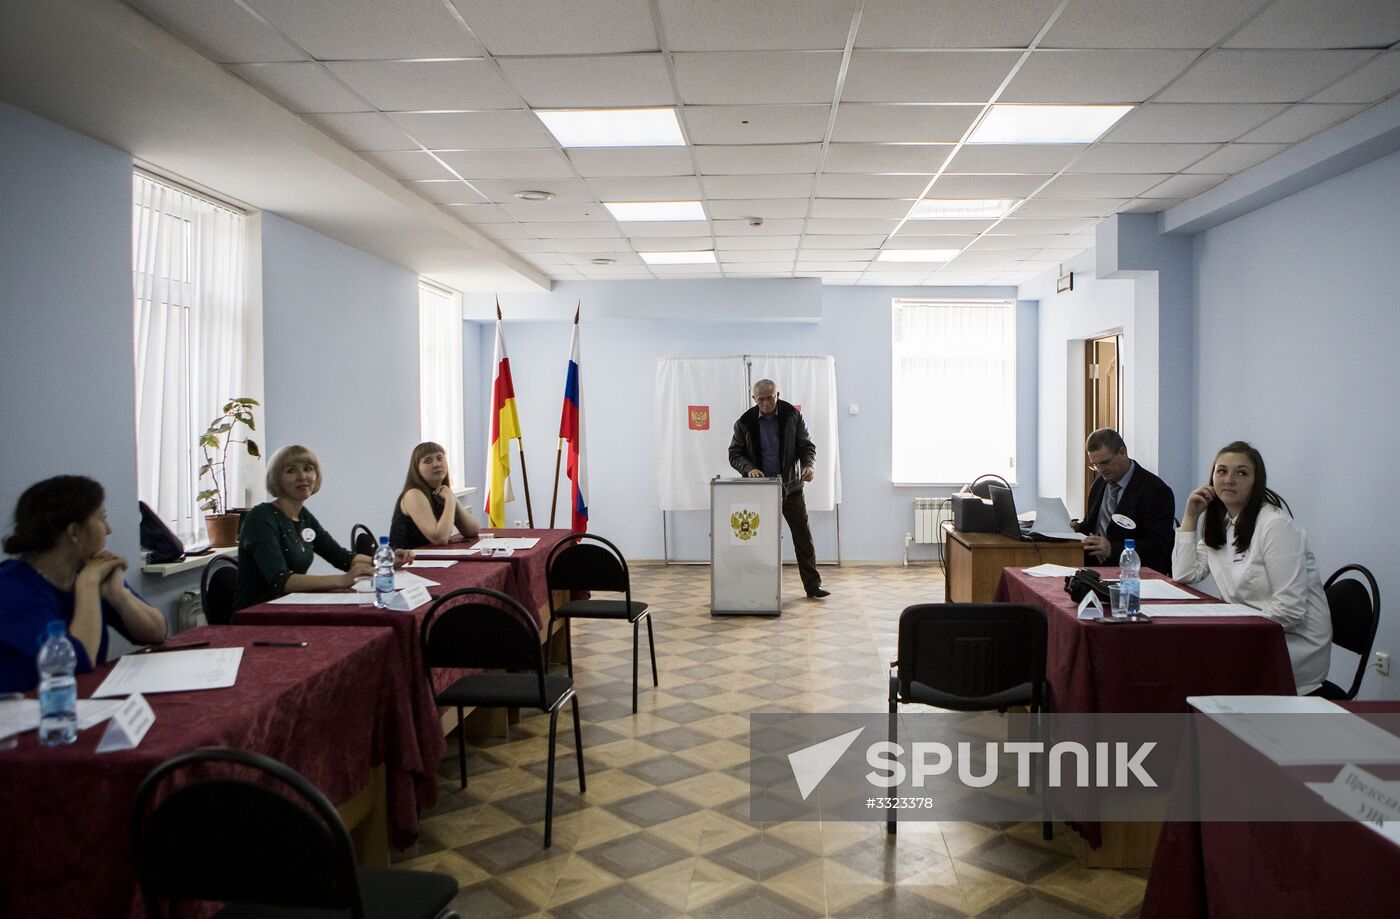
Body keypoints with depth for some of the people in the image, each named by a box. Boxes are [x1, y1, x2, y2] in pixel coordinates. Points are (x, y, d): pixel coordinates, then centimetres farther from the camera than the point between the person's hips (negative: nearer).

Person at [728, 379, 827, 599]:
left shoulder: (793, 416, -3)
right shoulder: (745, 422, -3)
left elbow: (806, 446, -1)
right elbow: (734, 454, 1)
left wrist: (809, 465, -22)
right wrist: (749, 469, -18)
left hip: (790, 487, 0)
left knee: (803, 537, 3)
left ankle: (812, 585, 12)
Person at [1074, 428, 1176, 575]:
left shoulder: (1156, 491, -10)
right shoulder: (1099, 483, 13)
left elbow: (1158, 548, -15)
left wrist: (1113, 549, -27)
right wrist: (1076, 529, -1)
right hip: (1094, 567, 7)